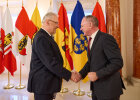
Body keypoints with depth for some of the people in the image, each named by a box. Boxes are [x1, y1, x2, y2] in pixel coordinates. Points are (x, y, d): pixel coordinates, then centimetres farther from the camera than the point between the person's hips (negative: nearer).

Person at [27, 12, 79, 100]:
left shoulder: (46, 37, 13)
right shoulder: (41, 38, -19)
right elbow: (51, 63, -24)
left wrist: (69, 73, 8)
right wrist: (69, 75, -18)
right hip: (42, 84, -10)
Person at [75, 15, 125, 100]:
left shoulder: (106, 38, -18)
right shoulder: (92, 40, 10)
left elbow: (118, 63, -23)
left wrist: (97, 74, -24)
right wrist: (81, 74, 0)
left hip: (108, 88, -8)